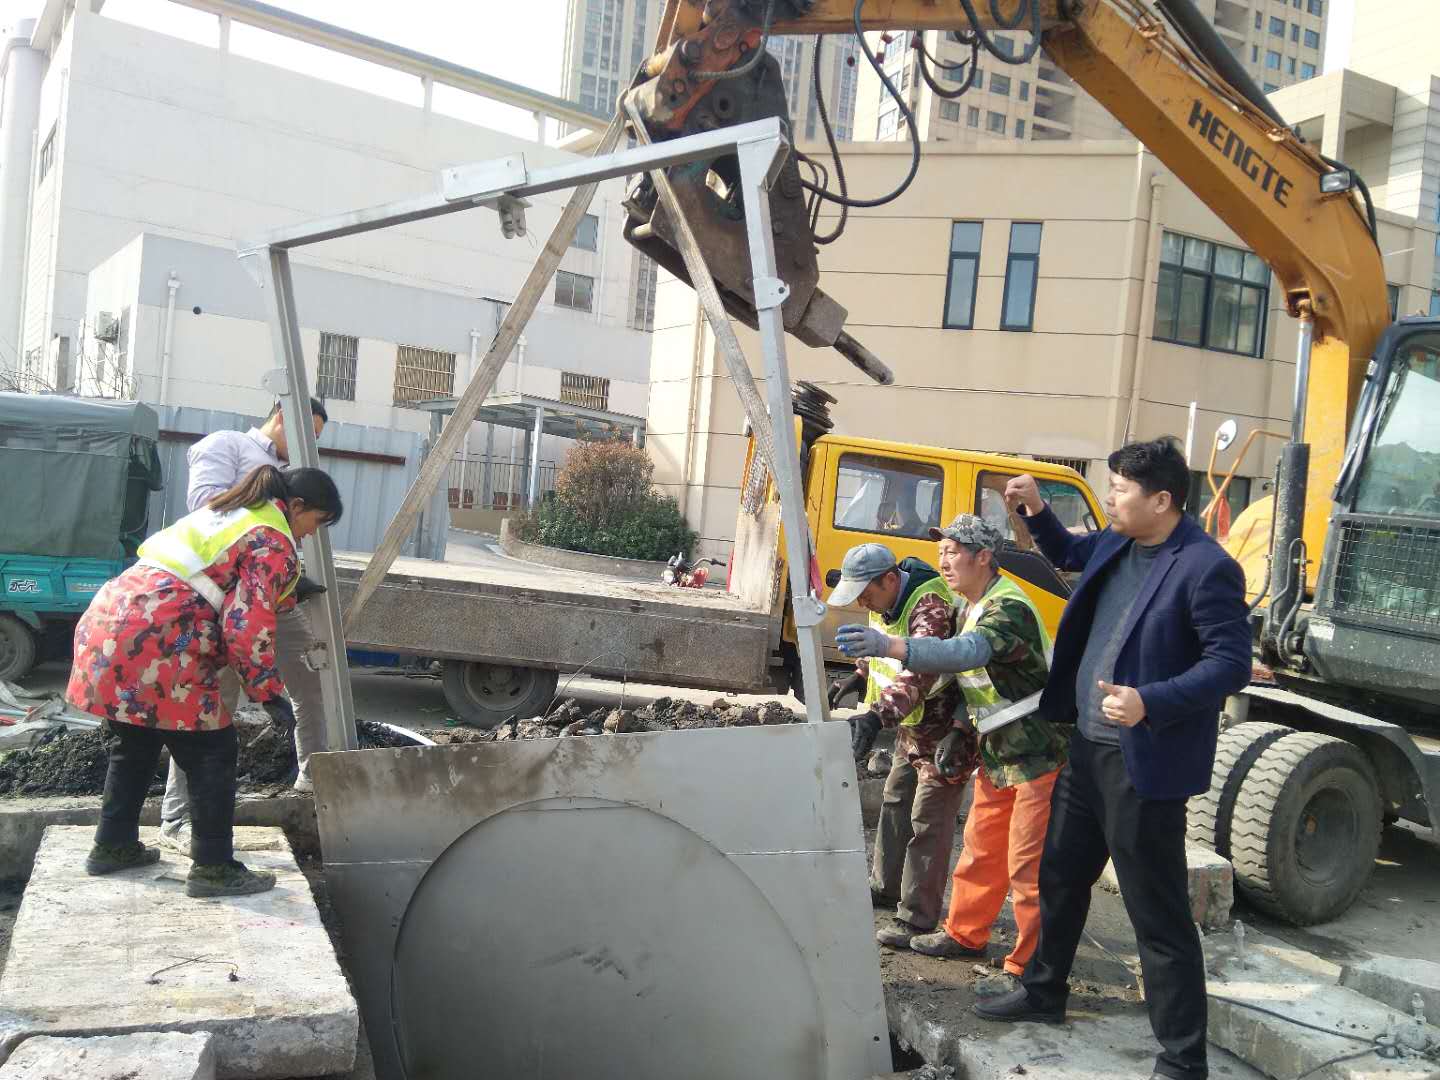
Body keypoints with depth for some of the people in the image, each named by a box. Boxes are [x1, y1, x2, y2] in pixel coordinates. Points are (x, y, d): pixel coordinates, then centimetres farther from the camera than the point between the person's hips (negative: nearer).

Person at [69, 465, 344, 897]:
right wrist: (271, 694, -7)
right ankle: (213, 868, 7)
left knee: (134, 745, 25)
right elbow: (248, 625, -14)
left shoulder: (223, 513, 22)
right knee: (212, 752, 2)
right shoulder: (273, 543, -6)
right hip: (157, 646, -10)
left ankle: (113, 846, 37)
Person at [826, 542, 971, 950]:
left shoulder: (929, 605, -31)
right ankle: (886, 887, 38)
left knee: (927, 824, -6)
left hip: (944, 730, -10)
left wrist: (877, 716, -57)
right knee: (895, 805, 21)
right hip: (911, 726, 10)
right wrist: (858, 677, 13)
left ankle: (917, 918, 3)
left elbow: (919, 669, -47)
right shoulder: (886, 603, 0)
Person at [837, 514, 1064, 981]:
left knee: (1028, 866, -3)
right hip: (996, 755, 9)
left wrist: (890, 646, -56)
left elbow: (967, 652, -44)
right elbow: (967, 674, 16)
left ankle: (1030, 968, 9)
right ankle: (966, 934, 34)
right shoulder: (970, 607, 7)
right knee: (980, 849, 18)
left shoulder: (1009, 608, -25)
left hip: (1037, 755, -9)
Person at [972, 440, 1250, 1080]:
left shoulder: (1206, 567, -19)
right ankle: (1043, 992, 43)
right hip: (1087, 747, 9)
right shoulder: (1116, 545, 6)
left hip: (1144, 765, -9)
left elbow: (1233, 664, -21)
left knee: (1159, 915, 0)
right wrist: (1038, 513, 11)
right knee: (1060, 875, 23)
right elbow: (1070, 555, 28)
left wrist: (1150, 702, -32)